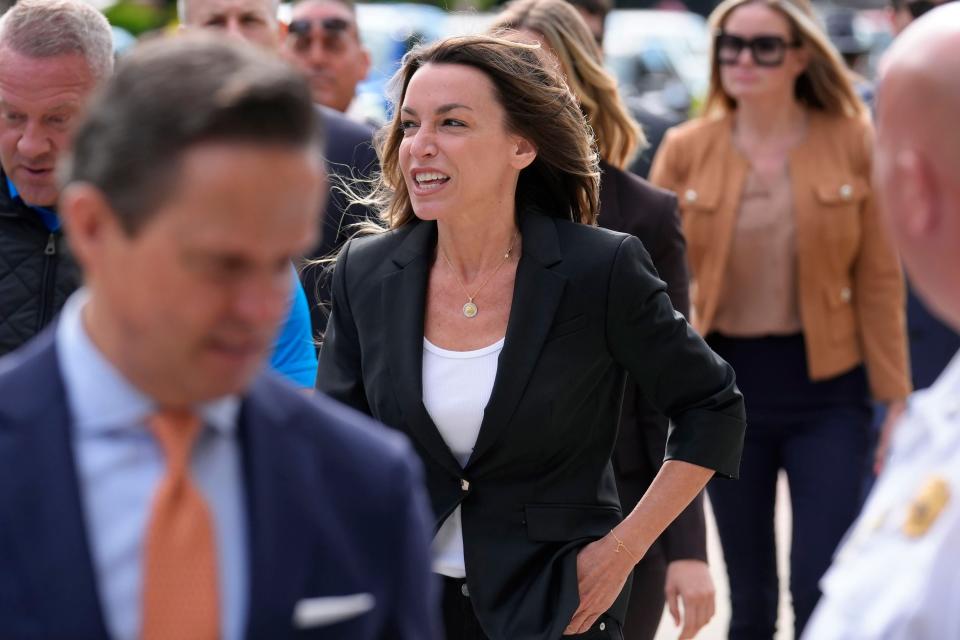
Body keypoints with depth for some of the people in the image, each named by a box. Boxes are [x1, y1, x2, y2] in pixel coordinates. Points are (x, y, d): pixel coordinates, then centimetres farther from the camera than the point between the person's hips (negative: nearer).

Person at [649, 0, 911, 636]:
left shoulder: (852, 141, -4)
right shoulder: (686, 150, -1)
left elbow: (879, 280, -3)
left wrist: (895, 399, -4)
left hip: (827, 392, -2)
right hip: (727, 386, 2)